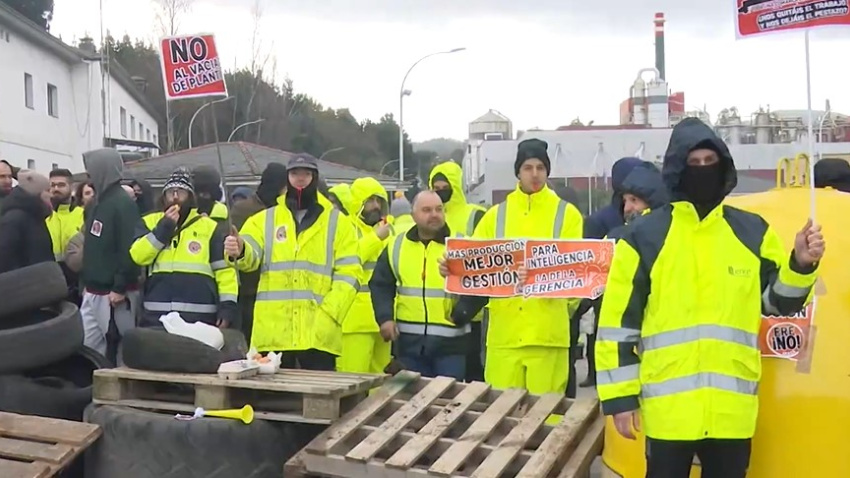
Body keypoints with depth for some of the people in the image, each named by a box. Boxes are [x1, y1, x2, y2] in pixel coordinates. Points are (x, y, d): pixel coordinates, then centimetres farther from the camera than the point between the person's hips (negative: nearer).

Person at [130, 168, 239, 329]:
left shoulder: (209, 226, 6)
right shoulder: (150, 222, 12)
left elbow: (225, 269, 3)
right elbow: (138, 256, -4)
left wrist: (228, 305, -6)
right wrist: (164, 228, -10)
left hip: (199, 317, -1)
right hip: (156, 315, 2)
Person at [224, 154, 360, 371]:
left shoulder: (338, 222, 9)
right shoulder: (264, 219, 12)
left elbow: (348, 275, 2)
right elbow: (251, 256, -6)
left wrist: (328, 315, -11)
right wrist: (239, 251, -31)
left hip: (319, 333, -1)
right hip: (273, 332, 1)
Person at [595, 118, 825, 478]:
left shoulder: (753, 231, 7)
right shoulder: (644, 236, -2)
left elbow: (779, 301, 13)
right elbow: (619, 321, -2)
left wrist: (800, 264, -6)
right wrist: (621, 395, -4)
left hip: (733, 408, 3)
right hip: (668, 407, -3)